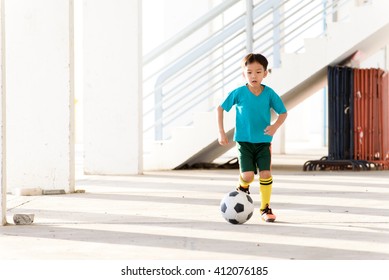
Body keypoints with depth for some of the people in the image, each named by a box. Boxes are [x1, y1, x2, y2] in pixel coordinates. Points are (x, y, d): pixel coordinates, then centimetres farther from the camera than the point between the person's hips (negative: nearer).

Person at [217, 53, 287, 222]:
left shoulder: (269, 94, -4)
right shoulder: (239, 93, -7)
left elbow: (283, 113, 6)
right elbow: (220, 108, 4)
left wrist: (275, 126, -14)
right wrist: (221, 132, 0)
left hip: (263, 141, 1)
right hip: (244, 141, -1)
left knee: (266, 173, -7)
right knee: (248, 175, -13)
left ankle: (265, 208, 9)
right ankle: (243, 188, 23)